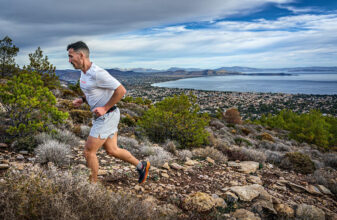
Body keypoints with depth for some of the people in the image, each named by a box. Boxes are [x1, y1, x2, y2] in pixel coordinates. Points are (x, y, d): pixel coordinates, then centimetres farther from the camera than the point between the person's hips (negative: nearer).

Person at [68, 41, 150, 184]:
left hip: (107, 116, -10)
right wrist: (82, 100, 5)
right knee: (112, 150, 17)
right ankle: (141, 166, 32)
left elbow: (121, 90, -23)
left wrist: (105, 108, -20)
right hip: (101, 117, 10)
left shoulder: (97, 73, -22)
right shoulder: (84, 72, 8)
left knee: (89, 151, -3)